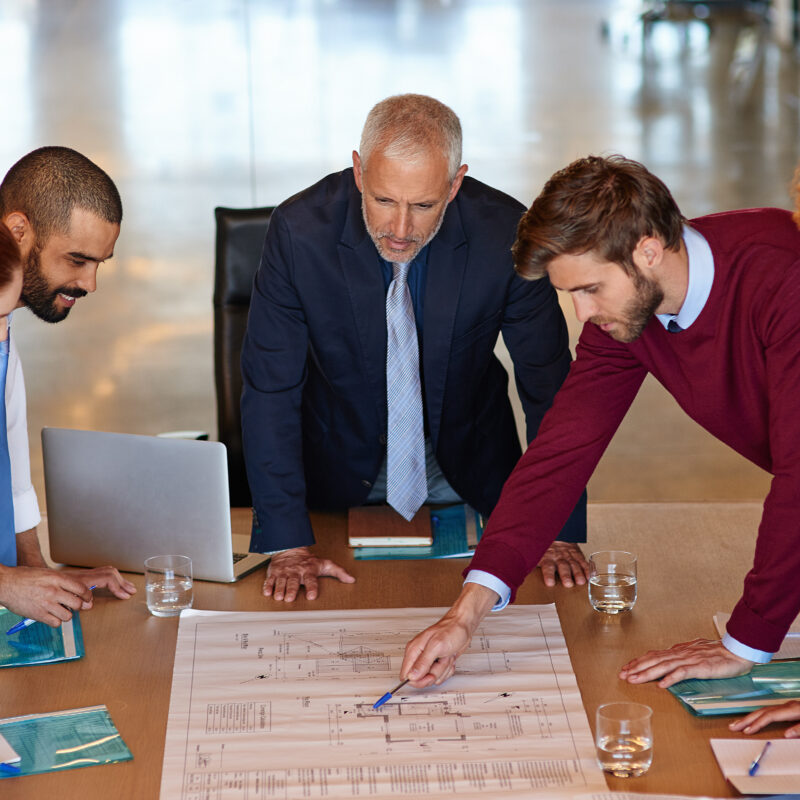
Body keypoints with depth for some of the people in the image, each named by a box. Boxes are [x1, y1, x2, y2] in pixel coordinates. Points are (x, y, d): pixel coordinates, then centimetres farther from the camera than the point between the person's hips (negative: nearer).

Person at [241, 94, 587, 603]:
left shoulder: (504, 235, -23)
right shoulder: (301, 231, -24)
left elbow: (550, 385, -10)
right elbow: (270, 391, -17)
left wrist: (561, 529, -11)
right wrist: (288, 544, -22)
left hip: (467, 468, 1)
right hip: (340, 463, -1)